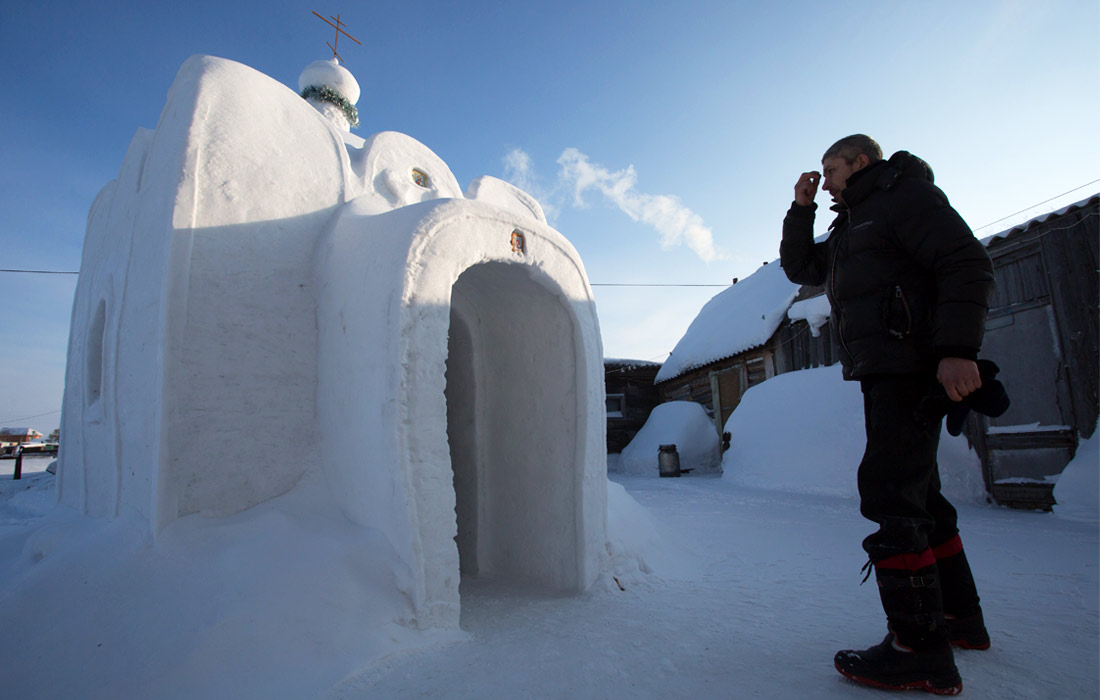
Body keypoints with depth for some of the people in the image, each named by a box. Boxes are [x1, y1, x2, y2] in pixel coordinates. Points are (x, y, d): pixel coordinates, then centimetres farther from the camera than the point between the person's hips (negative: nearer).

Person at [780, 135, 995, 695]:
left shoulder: (906, 193, -2)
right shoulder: (850, 227, 25)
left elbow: (968, 265, -14)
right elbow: (799, 267, 26)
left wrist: (958, 349, -24)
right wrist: (801, 208, 17)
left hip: (914, 368, -10)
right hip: (883, 374, 10)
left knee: (889, 491, -13)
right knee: (916, 493, 15)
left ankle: (921, 651, -5)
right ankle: (960, 616, 29)